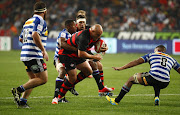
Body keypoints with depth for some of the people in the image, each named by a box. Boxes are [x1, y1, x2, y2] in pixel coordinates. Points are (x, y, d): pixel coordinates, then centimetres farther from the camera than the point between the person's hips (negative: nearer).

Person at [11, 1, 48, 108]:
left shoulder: (28, 21, 19)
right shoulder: (40, 21, -9)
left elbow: (21, 38, 25)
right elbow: (35, 35, -25)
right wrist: (44, 50, -21)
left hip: (25, 55, 9)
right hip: (34, 55, -9)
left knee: (33, 79, 15)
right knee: (43, 79, -8)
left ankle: (22, 101, 6)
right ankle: (19, 90, -15)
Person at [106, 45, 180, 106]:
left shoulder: (151, 55, 20)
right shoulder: (171, 59, 28)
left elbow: (136, 62, 13)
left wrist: (121, 68, 12)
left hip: (153, 77, -4)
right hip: (165, 83, 4)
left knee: (131, 79, 19)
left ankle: (116, 101, 22)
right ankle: (157, 97, 12)